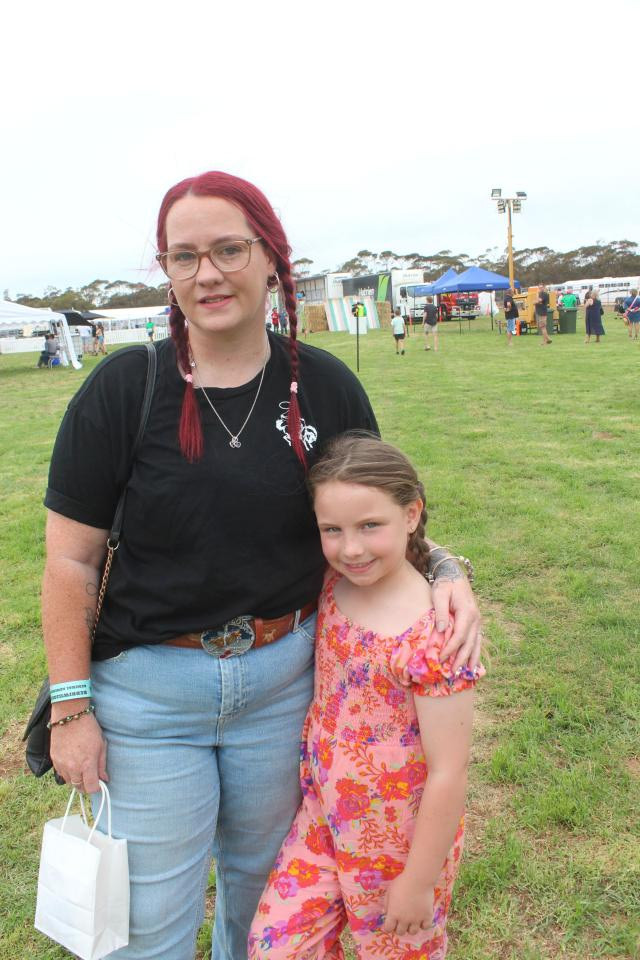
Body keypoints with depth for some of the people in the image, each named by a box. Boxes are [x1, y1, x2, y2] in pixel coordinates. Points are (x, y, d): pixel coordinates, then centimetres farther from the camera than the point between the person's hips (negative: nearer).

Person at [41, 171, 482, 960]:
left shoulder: (324, 386, -6)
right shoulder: (123, 389, -12)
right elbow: (71, 561, -8)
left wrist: (443, 573, -14)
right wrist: (71, 706, -8)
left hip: (284, 675, 3)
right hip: (147, 689, -2)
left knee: (261, 872, 26)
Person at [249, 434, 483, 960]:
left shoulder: (430, 639, -29)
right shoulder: (332, 587, -10)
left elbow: (448, 774, -22)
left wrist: (418, 882, -13)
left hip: (398, 842, -5)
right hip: (324, 818, 6)